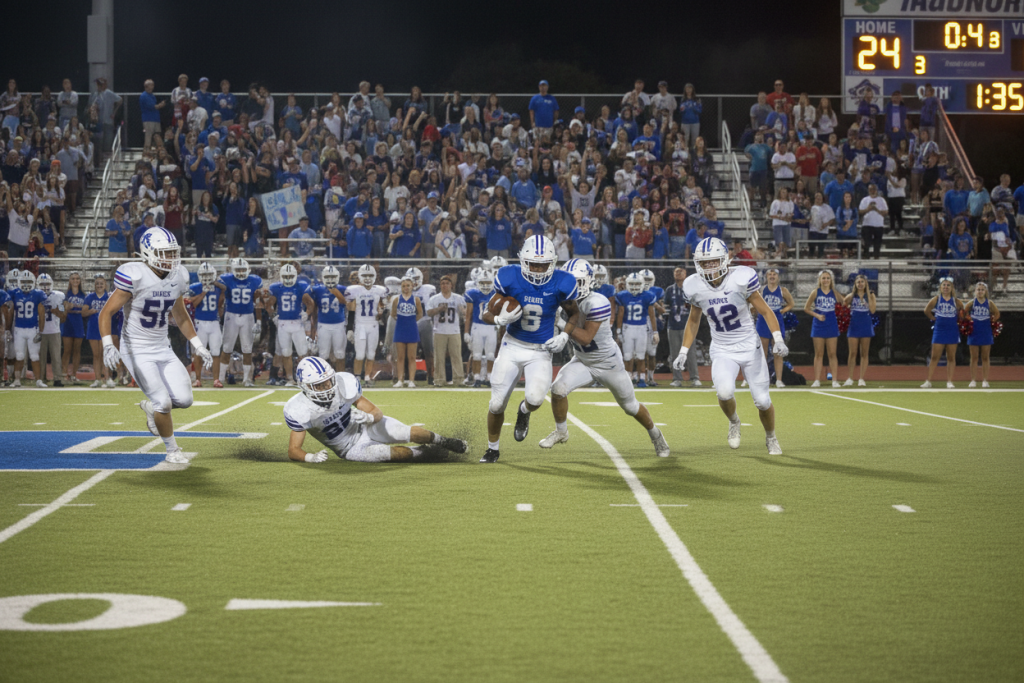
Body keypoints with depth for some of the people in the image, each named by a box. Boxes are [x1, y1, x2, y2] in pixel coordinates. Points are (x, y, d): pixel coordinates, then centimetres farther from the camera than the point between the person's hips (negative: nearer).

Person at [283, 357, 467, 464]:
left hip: (366, 426, 2)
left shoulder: (344, 383, -23)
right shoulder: (298, 410, -28)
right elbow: (293, 451, -23)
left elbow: (376, 413, -13)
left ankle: (442, 441, 17)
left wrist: (369, 416, -38)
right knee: (387, 453, -28)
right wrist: (310, 457, -45)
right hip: (351, 447, -2)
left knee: (410, 433, -15)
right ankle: (422, 453, 1)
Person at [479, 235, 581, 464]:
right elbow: (486, 314, -4)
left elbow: (574, 314, 7)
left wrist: (565, 336, -10)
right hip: (512, 347, 1)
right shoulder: (509, 279, -13)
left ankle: (524, 412, 17)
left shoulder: (561, 284, -12)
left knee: (535, 399, -23)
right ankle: (493, 449, 27)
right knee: (497, 404, 0)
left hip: (541, 352, -1)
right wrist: (500, 319, -25)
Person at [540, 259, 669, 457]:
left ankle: (655, 435, 41)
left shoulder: (596, 303, -31)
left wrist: (561, 322, -36)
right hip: (582, 362, 5)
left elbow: (585, 338, -32)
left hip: (609, 363, -5)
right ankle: (561, 432, 4)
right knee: (558, 388, -20)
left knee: (630, 406, 13)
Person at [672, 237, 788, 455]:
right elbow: (693, 321, 11)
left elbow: (765, 310, -7)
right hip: (722, 352, 1)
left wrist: (778, 340, -19)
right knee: (725, 391, -27)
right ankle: (734, 422, 8)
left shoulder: (740, 279, -17)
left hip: (749, 347, -1)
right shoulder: (695, 287, -7)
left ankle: (771, 438, 32)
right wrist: (683, 352, 6)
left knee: (762, 400, 1)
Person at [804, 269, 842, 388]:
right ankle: (817, 380, 6)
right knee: (819, 354, 3)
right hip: (818, 326, -1)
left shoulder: (834, 292, 5)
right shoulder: (815, 292, 1)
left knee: (832, 354, 2)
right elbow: (806, 308, 3)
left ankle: (835, 380, 2)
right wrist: (816, 315, -8)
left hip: (832, 326, 1)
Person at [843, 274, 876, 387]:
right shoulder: (851, 295, 5)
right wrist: (853, 293, -15)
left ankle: (862, 379, 6)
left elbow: (872, 310, -8)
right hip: (854, 326, 0)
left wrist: (868, 297, -11)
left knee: (864, 354, 3)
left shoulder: (870, 295, 3)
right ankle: (850, 379, 3)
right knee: (852, 353, -2)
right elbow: (844, 302, -10)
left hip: (866, 326, 0)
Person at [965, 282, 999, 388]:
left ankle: (985, 381, 8)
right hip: (974, 333, -1)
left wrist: (992, 321, 1)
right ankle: (973, 381, 7)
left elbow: (997, 314, 12)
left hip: (986, 334, 1)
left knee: (985, 358, 4)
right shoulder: (972, 303, -1)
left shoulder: (989, 303, 1)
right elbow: (964, 313, 5)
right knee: (974, 358, 3)